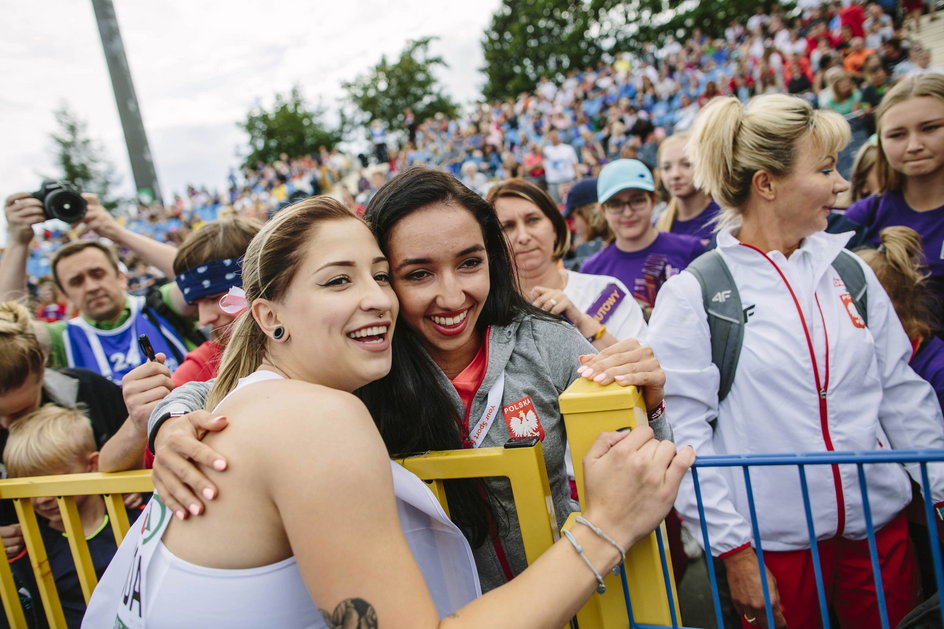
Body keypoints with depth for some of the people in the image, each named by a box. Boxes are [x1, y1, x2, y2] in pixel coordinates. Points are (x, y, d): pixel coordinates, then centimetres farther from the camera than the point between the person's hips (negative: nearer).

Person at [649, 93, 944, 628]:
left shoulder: (848, 271, 4)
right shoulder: (693, 293, -12)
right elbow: (682, 430, -12)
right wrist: (734, 551, -12)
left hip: (881, 524, 5)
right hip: (773, 541, -4)